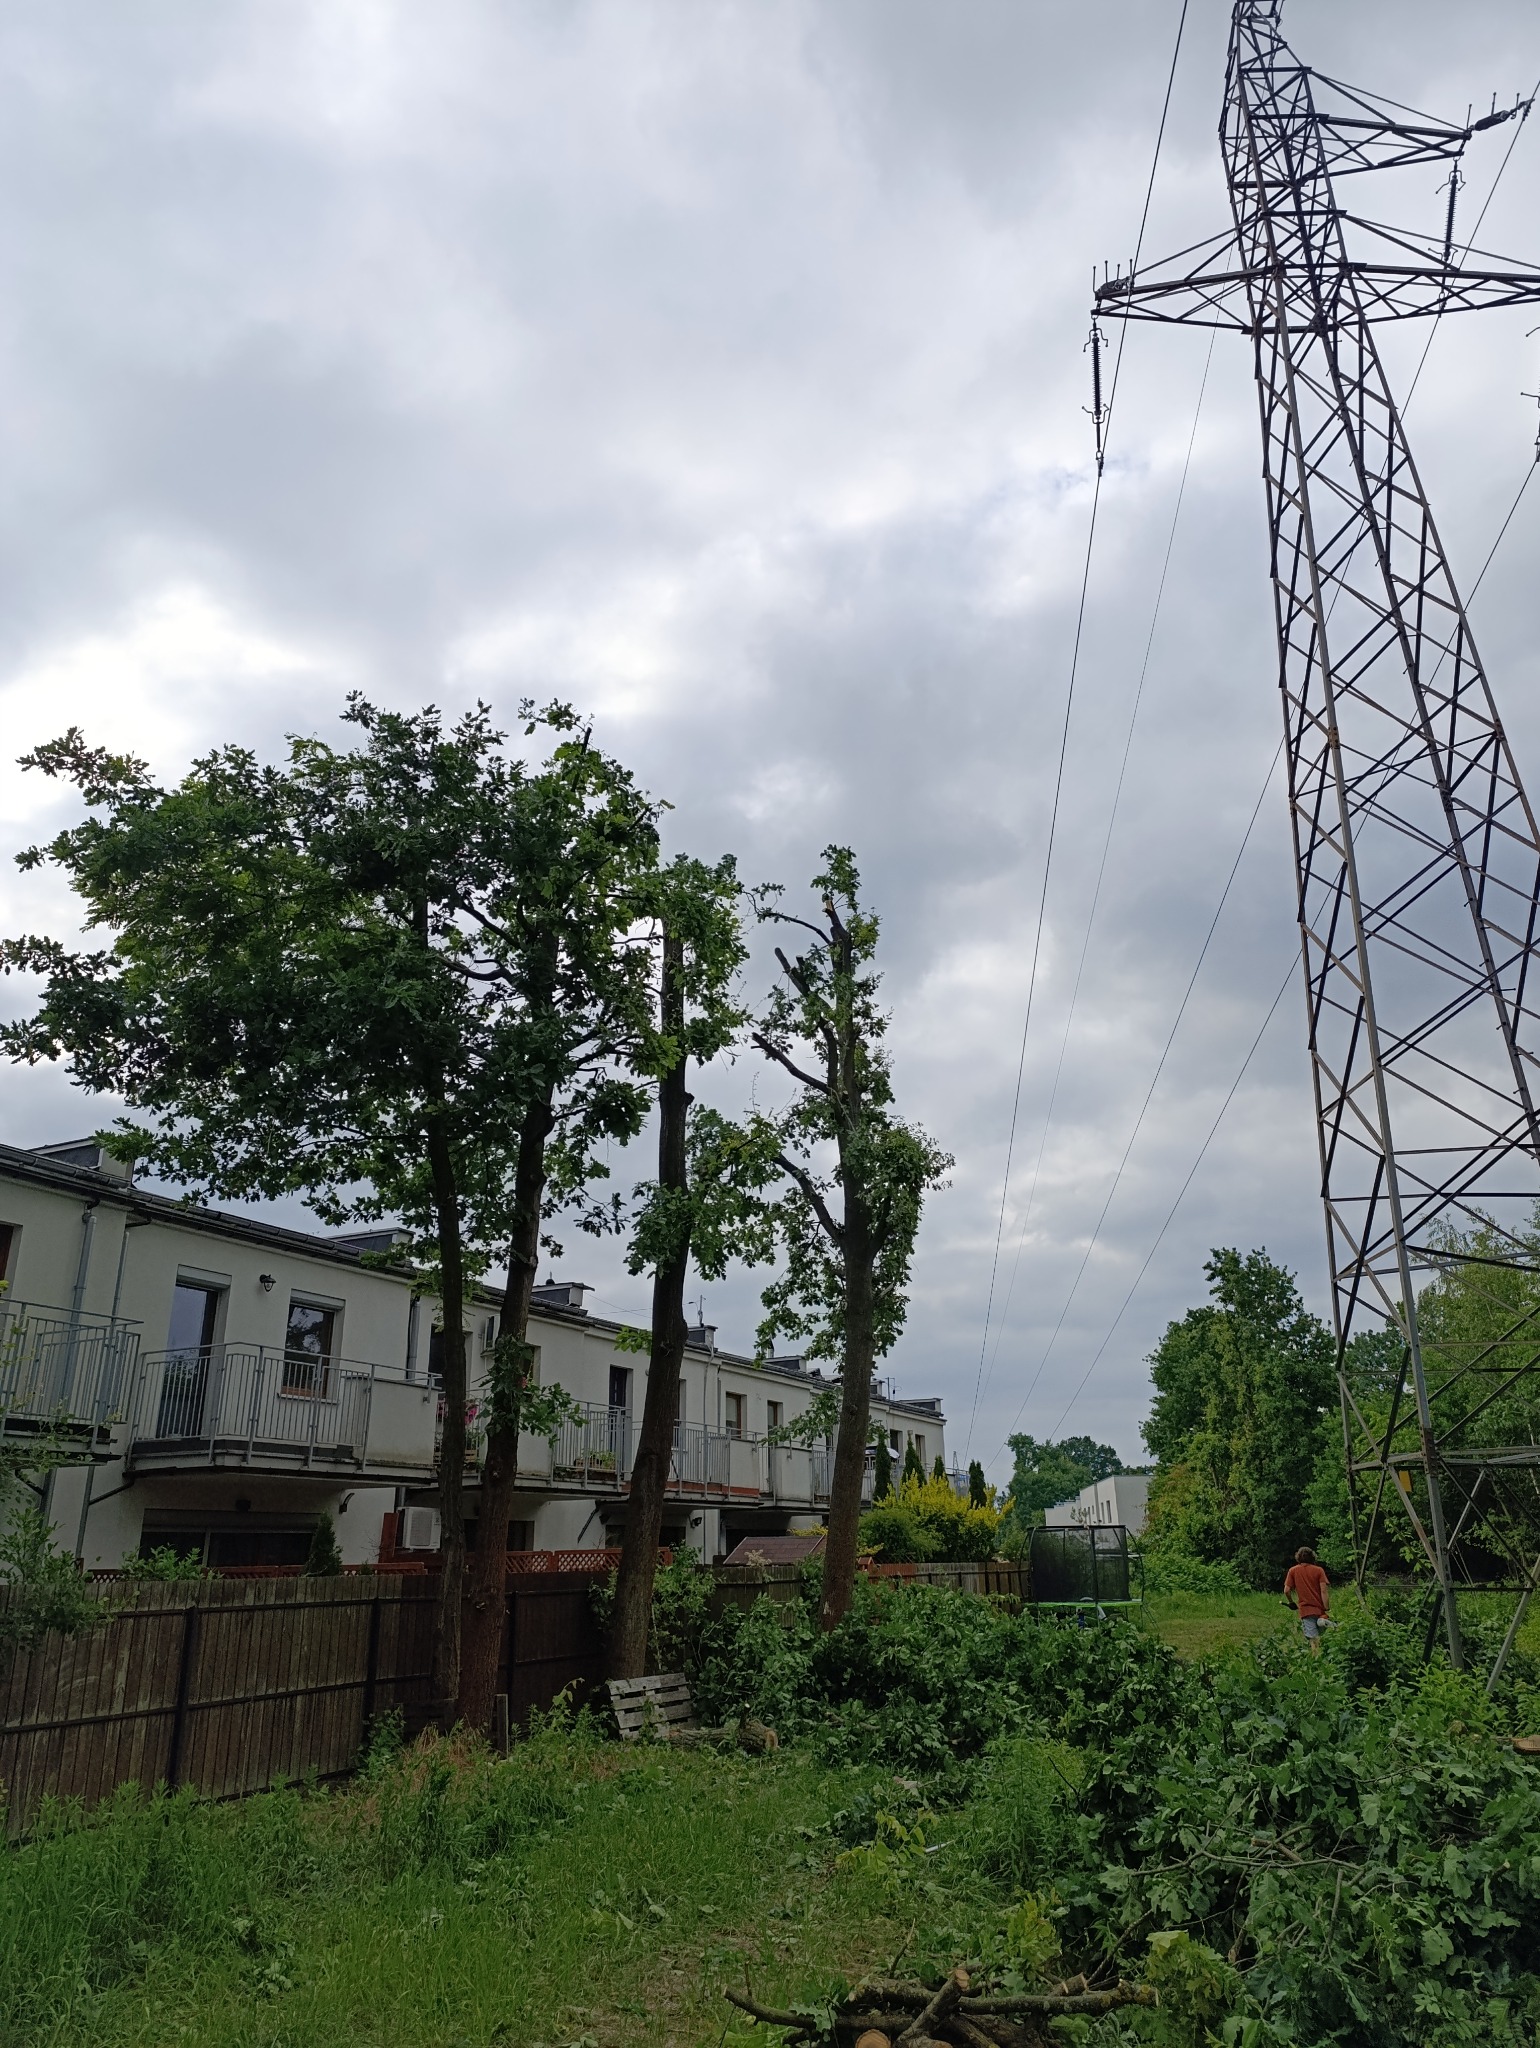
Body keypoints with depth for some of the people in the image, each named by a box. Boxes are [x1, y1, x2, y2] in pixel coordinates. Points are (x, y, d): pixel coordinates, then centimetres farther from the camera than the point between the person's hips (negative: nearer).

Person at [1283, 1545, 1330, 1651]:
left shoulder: (1293, 1571, 4)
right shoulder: (1318, 1570, 3)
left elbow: (1286, 1590, 0)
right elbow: (1324, 1591, -6)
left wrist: (1291, 1603, 18)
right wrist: (1327, 1610, -5)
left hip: (1305, 1610, -1)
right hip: (1320, 1610, 1)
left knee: (1313, 1640, -8)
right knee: (1321, 1641, 15)